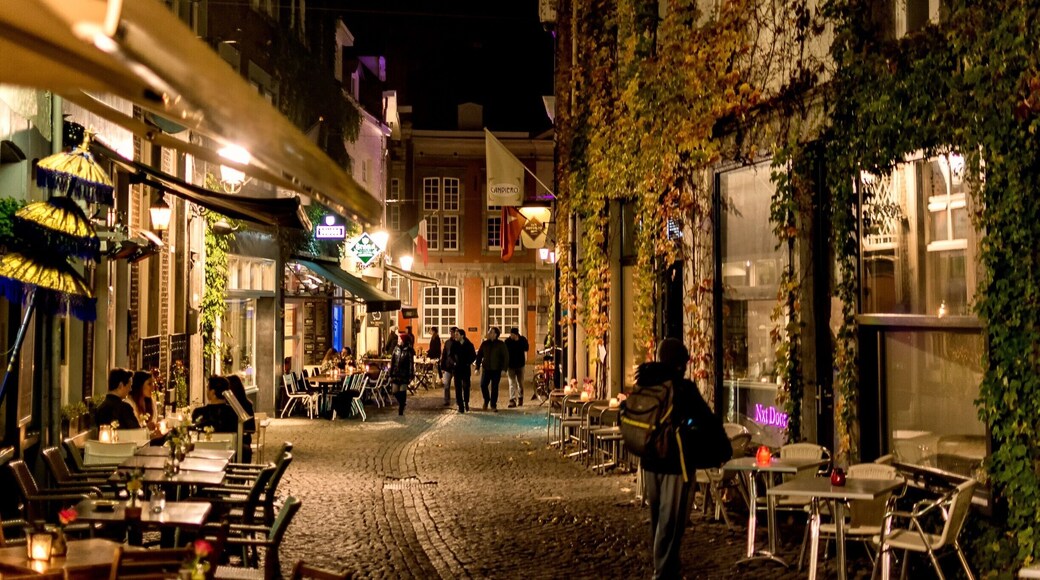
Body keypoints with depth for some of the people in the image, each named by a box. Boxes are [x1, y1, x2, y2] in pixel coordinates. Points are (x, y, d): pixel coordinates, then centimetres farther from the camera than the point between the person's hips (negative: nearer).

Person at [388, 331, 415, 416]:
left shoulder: (409, 350, -6)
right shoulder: (396, 348, 6)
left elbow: (411, 363, -7)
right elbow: (392, 361, 8)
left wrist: (410, 376, -10)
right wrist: (390, 374, 5)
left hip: (404, 374, -4)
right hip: (396, 374, 4)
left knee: (402, 392, -2)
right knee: (395, 392, 3)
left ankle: (401, 409, 10)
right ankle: (401, 404, 28)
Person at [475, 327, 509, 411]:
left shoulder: (501, 344, -3)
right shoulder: (484, 343, 5)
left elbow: (506, 357, -2)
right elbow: (479, 355, 9)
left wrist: (504, 369, -8)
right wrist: (477, 367, 4)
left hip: (496, 369, -2)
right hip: (486, 368, 2)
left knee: (494, 388, 2)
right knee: (483, 385, -8)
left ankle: (493, 405, 12)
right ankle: (486, 400, 18)